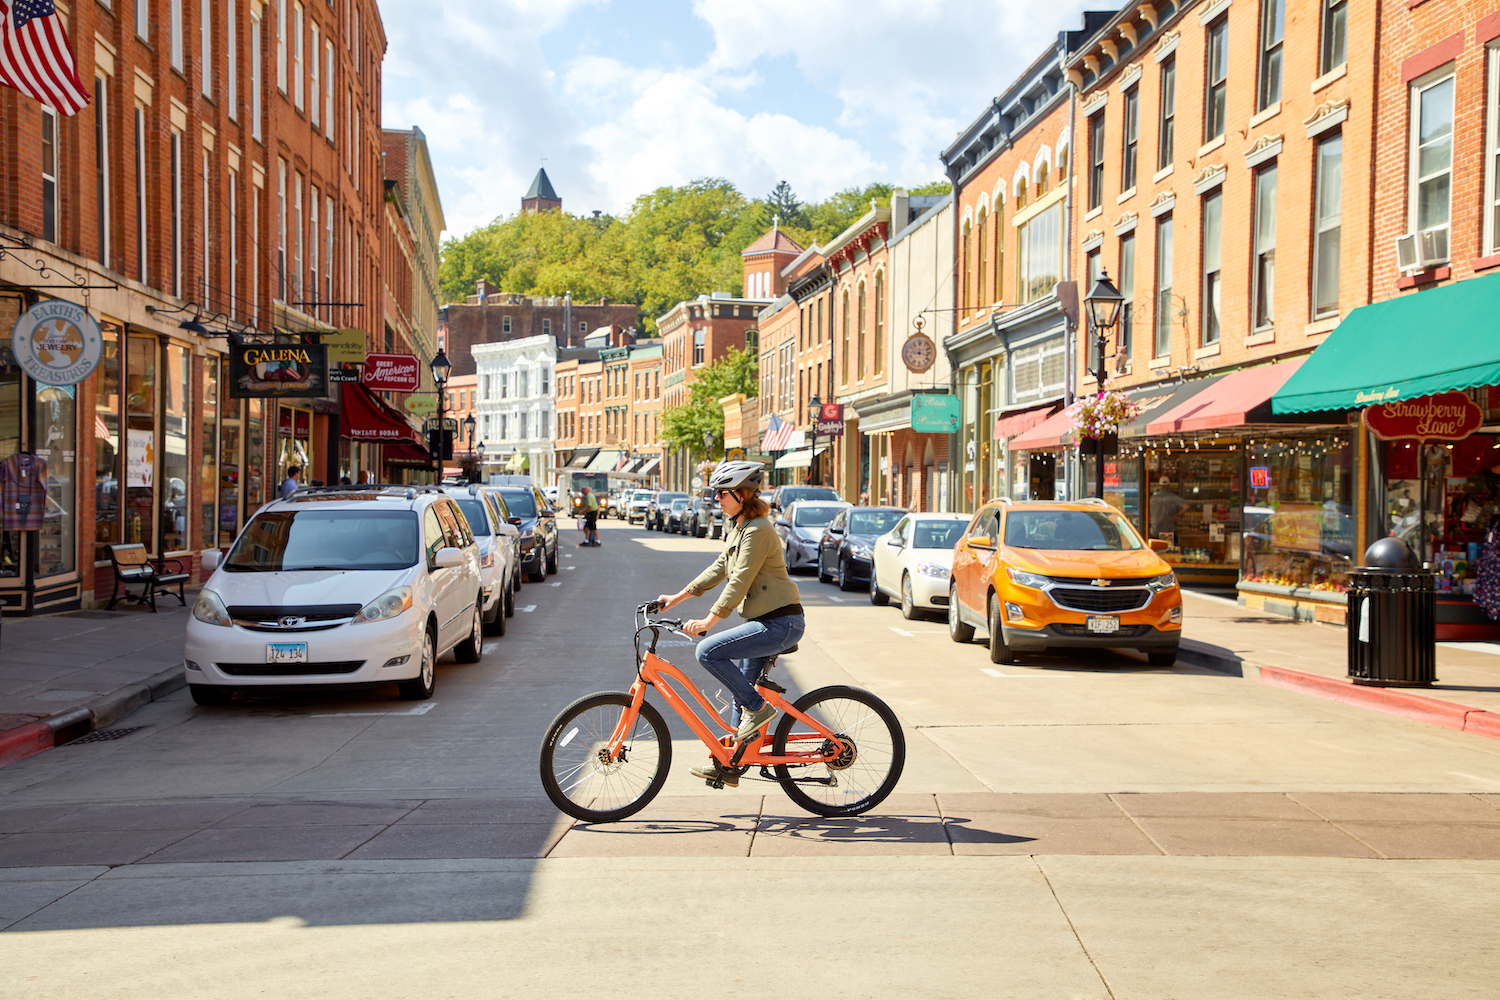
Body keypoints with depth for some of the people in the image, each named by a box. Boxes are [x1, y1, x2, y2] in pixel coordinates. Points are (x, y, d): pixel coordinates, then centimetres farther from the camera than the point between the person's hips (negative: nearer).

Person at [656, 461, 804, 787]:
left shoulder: (757, 531, -17)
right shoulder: (738, 527, 15)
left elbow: (739, 582, -22)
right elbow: (720, 568, 20)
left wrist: (708, 621, -24)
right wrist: (678, 597, 17)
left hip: (780, 622, -10)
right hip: (764, 620, 10)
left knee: (708, 651, -20)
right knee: (740, 691, 14)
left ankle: (759, 707, -8)